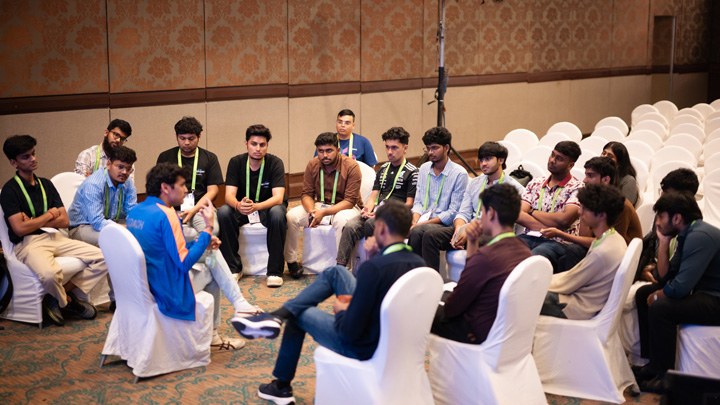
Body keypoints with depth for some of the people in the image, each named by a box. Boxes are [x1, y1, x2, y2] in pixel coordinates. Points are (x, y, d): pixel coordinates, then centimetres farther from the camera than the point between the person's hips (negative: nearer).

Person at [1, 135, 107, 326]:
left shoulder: (46, 184, 15)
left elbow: (64, 221, 10)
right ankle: (67, 301, -3)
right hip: (28, 243, -6)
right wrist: (50, 214, -1)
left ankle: (58, 296, -5)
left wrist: (34, 222, -4)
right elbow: (19, 229, -14)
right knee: (50, 273, -39)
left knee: (102, 258, -10)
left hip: (54, 237, 7)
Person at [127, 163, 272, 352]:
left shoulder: (135, 211, 8)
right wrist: (208, 229, -16)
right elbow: (184, 262, -23)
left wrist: (202, 242, 7)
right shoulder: (165, 215, -22)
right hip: (169, 292, -9)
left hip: (144, 285, 9)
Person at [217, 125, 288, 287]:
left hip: (268, 207, -2)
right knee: (223, 212, -28)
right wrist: (238, 205, -41)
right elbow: (229, 195, -15)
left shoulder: (275, 163, -14)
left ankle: (275, 271, -25)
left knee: (278, 213, -36)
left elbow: (278, 198, -25)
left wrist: (256, 206, -45)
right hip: (242, 209, 2)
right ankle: (233, 267, -15)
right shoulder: (236, 162, -8)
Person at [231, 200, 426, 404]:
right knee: (335, 272, 13)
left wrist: (341, 311, -5)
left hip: (362, 348, -7)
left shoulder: (373, 267, -30)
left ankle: (282, 387, 39)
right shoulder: (418, 263, -7)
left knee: (300, 315, 20)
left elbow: (350, 332, -26)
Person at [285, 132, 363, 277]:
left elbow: (350, 201, -20)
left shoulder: (351, 167, -16)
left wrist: (324, 212, -31)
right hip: (319, 205, 4)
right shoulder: (312, 165, -2)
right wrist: (312, 211, -23)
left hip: (344, 207, -4)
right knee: (291, 215, -19)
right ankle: (291, 261, -8)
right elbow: (306, 194, 1)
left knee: (342, 219, -40)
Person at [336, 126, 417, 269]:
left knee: (370, 224, -35)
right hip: (377, 213, 6)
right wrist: (367, 208, -3)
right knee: (350, 226, -23)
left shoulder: (412, 172, 2)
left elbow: (409, 204, -5)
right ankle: (340, 265, -29)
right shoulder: (383, 169, 23)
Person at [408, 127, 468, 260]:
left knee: (417, 231, -35)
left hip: (443, 224, -5)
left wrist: (422, 224, -15)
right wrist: (415, 222, -5)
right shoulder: (424, 169, 16)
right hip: (422, 221, 5)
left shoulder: (459, 173, -4)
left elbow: (453, 212, -8)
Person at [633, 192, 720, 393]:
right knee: (643, 294, 13)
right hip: (703, 292, 11)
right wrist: (663, 242, 0)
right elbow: (663, 278, 9)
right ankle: (653, 362, 17)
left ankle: (665, 375, -9)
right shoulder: (686, 235, 8)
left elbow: (680, 288, -28)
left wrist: (657, 296, -8)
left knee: (659, 308, -26)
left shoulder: (700, 236, -24)